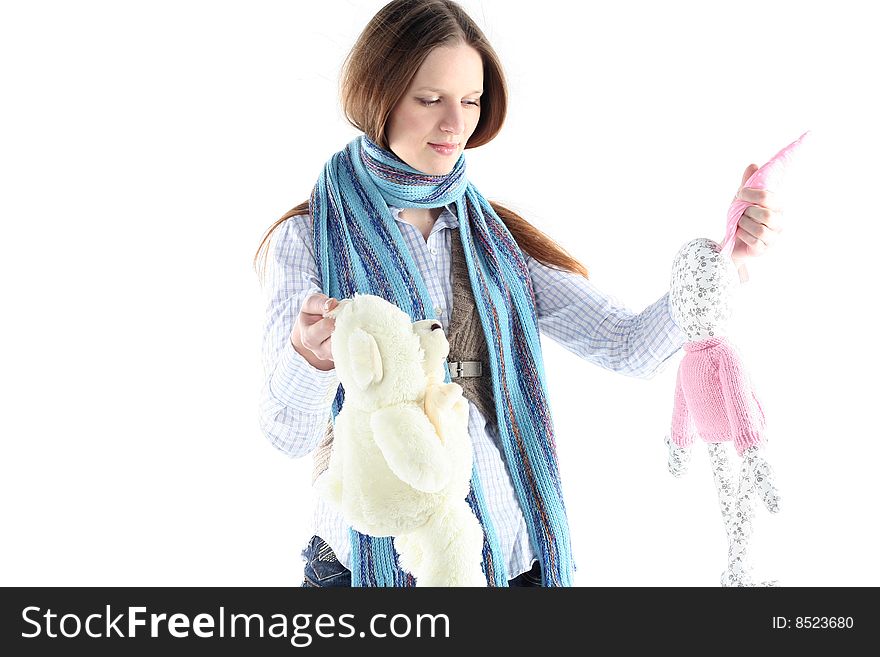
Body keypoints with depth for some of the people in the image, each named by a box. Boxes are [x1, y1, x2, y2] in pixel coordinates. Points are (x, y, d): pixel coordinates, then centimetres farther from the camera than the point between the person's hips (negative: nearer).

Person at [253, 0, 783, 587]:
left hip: (510, 553, 3)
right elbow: (291, 435, -12)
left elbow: (628, 348, -6)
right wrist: (309, 359, -33)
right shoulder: (307, 237, -6)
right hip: (374, 557, -3)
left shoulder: (497, 237, 3)